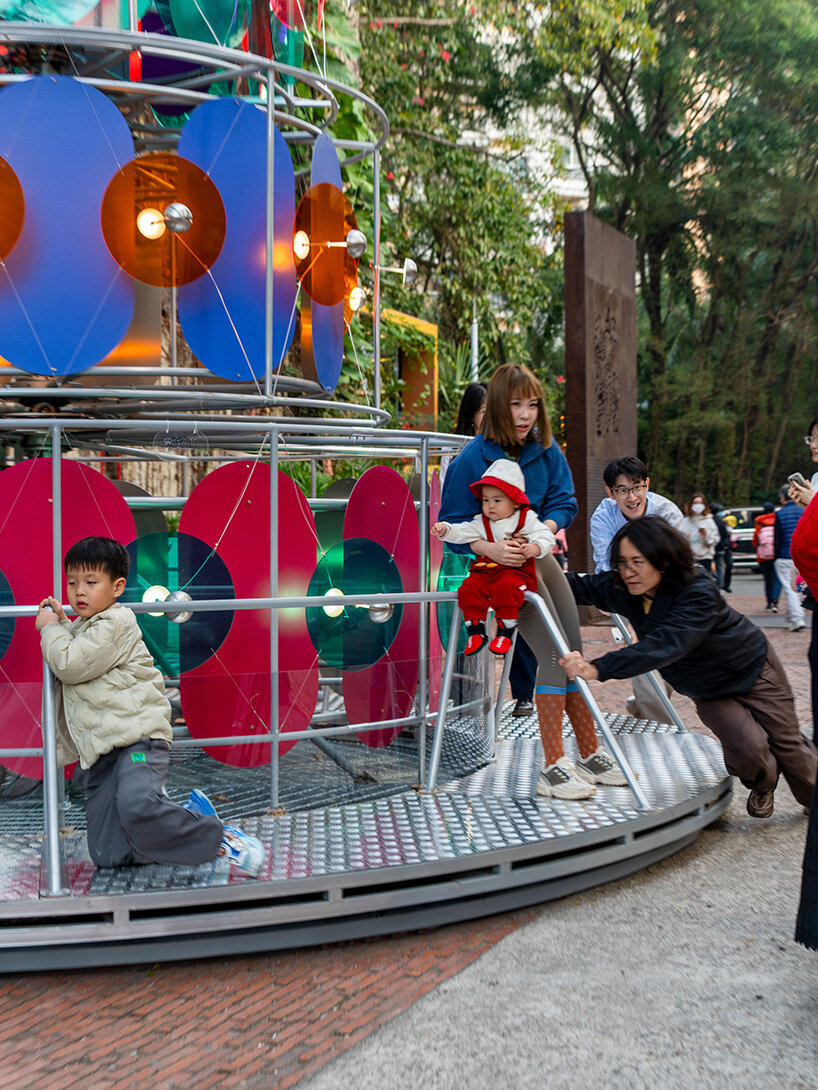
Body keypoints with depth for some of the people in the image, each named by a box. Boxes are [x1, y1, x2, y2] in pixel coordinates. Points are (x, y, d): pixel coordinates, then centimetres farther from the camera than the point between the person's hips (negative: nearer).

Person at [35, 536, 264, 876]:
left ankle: (218, 838, -17)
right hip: (100, 752, 9)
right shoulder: (83, 627, 23)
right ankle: (190, 815, 13)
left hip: (136, 737, -9)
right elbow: (68, 666, 42)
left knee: (137, 806, -38)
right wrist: (61, 623, 27)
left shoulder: (114, 623, -6)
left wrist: (50, 630, 3)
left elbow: (70, 665, -16)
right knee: (108, 855, -2)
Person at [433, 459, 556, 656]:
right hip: (484, 571, 4)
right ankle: (476, 631, -13)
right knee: (469, 588, -24)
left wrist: (535, 548, -19)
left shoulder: (526, 519, 7)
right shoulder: (481, 523, 16)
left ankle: (505, 633, -23)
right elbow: (462, 532, 7)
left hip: (516, 571, -4)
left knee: (507, 587, -35)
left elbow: (547, 537, 2)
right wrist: (445, 530, -13)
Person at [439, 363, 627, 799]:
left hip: (539, 555, 7)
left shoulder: (545, 449, 0)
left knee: (573, 652, 9)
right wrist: (490, 548, -32)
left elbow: (563, 500, 2)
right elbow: (453, 525, -15)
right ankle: (553, 768, -12)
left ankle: (591, 756, 22)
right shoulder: (472, 459, -16)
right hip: (501, 566, -7)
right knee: (554, 652, -17)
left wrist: (545, 528, -20)